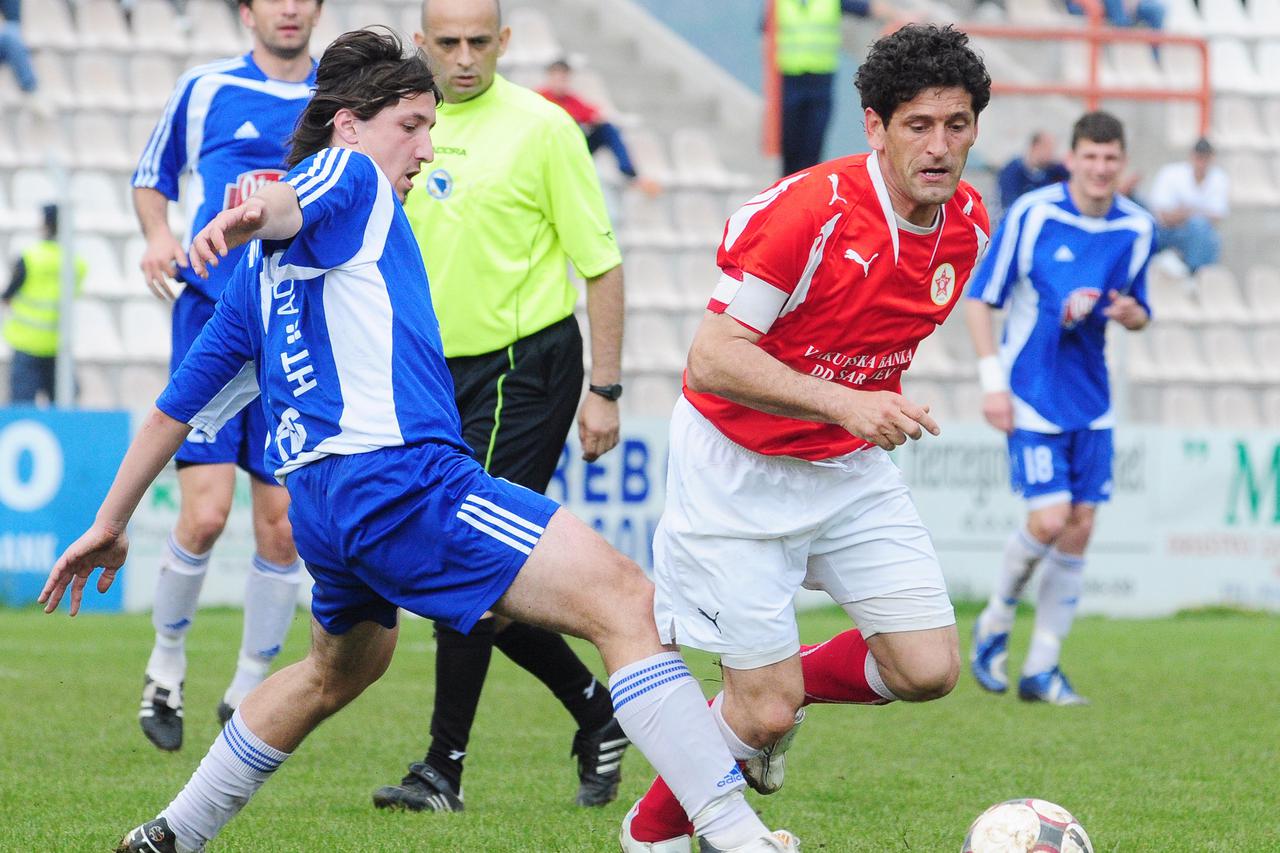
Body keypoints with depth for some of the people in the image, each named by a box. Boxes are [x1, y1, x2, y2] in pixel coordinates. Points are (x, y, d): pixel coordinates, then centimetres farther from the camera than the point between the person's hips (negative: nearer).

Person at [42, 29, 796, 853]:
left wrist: (111, 525, 34)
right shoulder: (352, 178, 4)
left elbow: (178, 406, 29)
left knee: (343, 668, 37)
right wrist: (251, 218, -44)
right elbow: (292, 203, -21)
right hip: (399, 474, -10)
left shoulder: (262, 270, 26)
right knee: (627, 603, -17)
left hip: (319, 499, 10)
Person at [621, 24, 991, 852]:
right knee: (766, 712, -7)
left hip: (852, 468, 6)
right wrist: (842, 402, -37)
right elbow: (712, 357, -29)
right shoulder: (810, 210, -26)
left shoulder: (967, 224, -4)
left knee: (929, 668, -6)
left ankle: (780, 688, 23)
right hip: (740, 466, -6)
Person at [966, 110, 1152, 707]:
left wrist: (1129, 313, -10)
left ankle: (1041, 669, 10)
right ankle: (995, 623, 13)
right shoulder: (1032, 214, -11)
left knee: (1079, 528, 1)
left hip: (1091, 400, 5)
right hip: (1032, 395, -5)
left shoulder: (1137, 228, 3)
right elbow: (980, 299, -6)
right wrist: (992, 380, -13)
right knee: (1048, 519, -14)